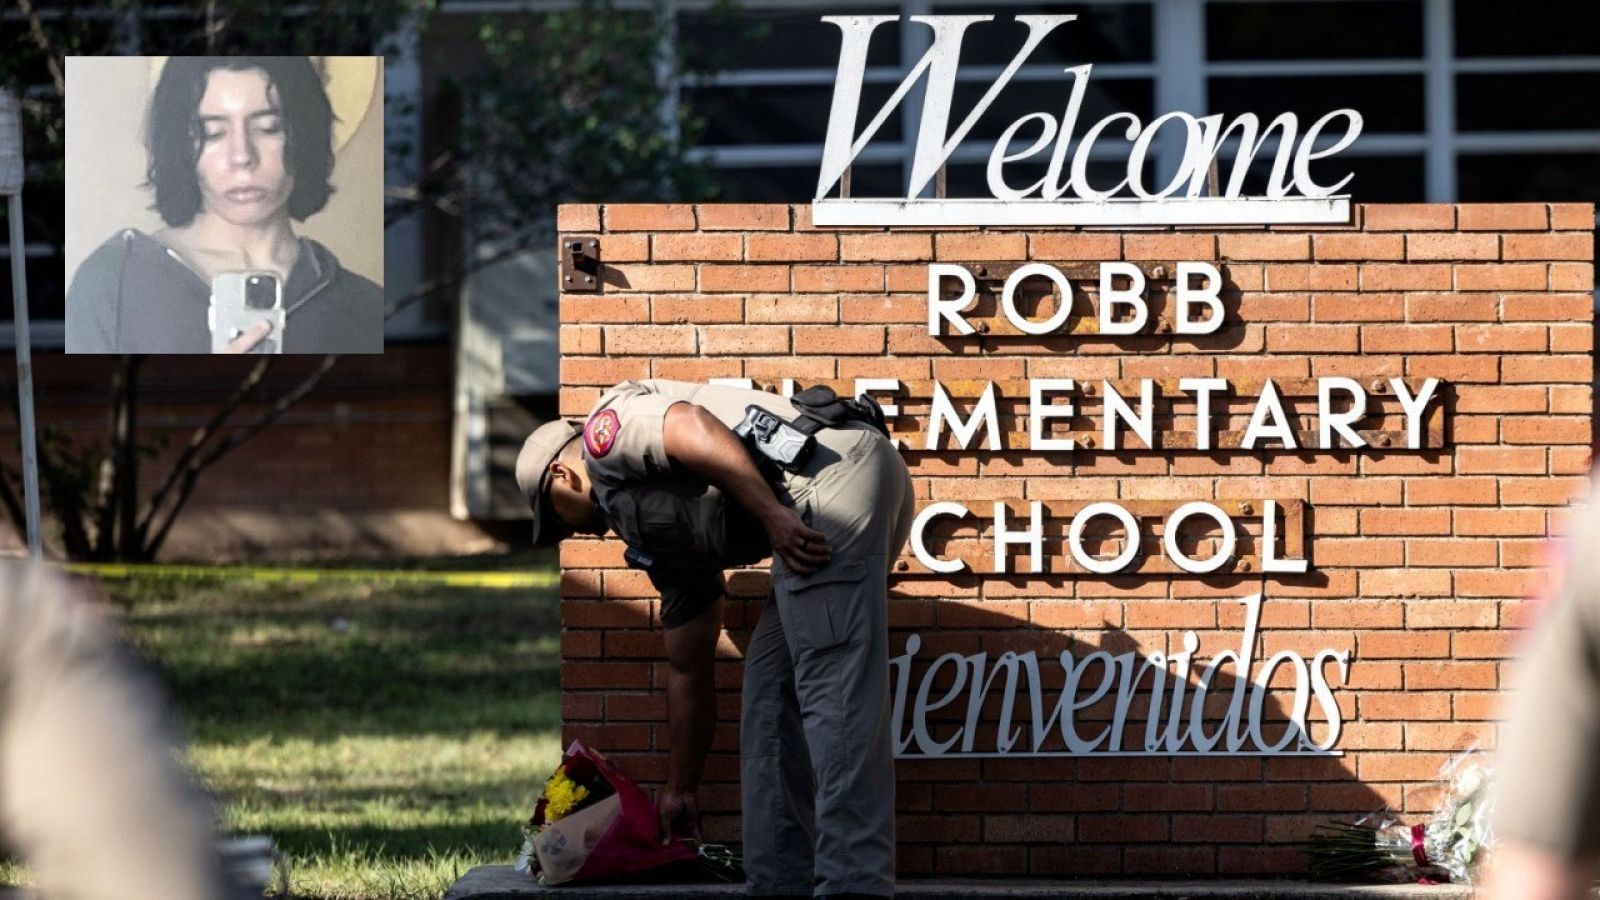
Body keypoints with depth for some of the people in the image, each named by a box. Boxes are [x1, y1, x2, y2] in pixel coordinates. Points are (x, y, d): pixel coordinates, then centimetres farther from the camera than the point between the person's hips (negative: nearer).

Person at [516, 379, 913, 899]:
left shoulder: (607, 431, 10)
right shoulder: (659, 536, 32)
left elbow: (693, 428, -12)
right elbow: (688, 674, 37)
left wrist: (774, 516, -16)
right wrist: (681, 790, 43)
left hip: (831, 470, -10)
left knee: (833, 689, -16)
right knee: (771, 688, 13)